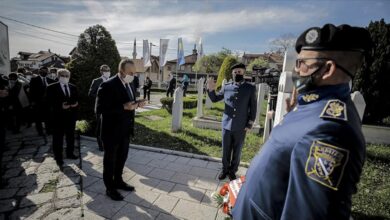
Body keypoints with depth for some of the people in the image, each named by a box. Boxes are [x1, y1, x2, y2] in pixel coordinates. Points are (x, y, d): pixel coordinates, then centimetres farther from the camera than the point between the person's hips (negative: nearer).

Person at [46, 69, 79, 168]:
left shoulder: (73, 87, 9)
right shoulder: (52, 88, -5)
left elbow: (76, 100, 13)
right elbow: (50, 103, -10)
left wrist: (75, 104, -8)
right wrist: (60, 106, -23)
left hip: (71, 116, 5)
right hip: (58, 116, -4)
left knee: (71, 136, 16)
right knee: (58, 138, 5)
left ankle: (70, 153, 32)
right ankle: (58, 157, 18)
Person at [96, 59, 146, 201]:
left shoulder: (130, 86, 5)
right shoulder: (107, 86, -19)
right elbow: (99, 109, -24)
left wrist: (137, 104, -8)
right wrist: (124, 107, -30)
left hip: (125, 129, 7)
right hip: (112, 131, -7)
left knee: (122, 157, 21)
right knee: (110, 159, 11)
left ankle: (118, 181, 42)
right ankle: (110, 188, 30)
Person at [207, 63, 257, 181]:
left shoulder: (250, 88, -2)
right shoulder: (226, 87, 2)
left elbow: (253, 107, 1)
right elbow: (214, 99, 10)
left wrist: (250, 124, -3)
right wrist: (211, 89, -9)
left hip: (241, 127, -1)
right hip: (226, 125, 1)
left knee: (237, 151, 13)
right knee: (225, 150, 13)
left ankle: (233, 171, 31)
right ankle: (224, 169, 32)